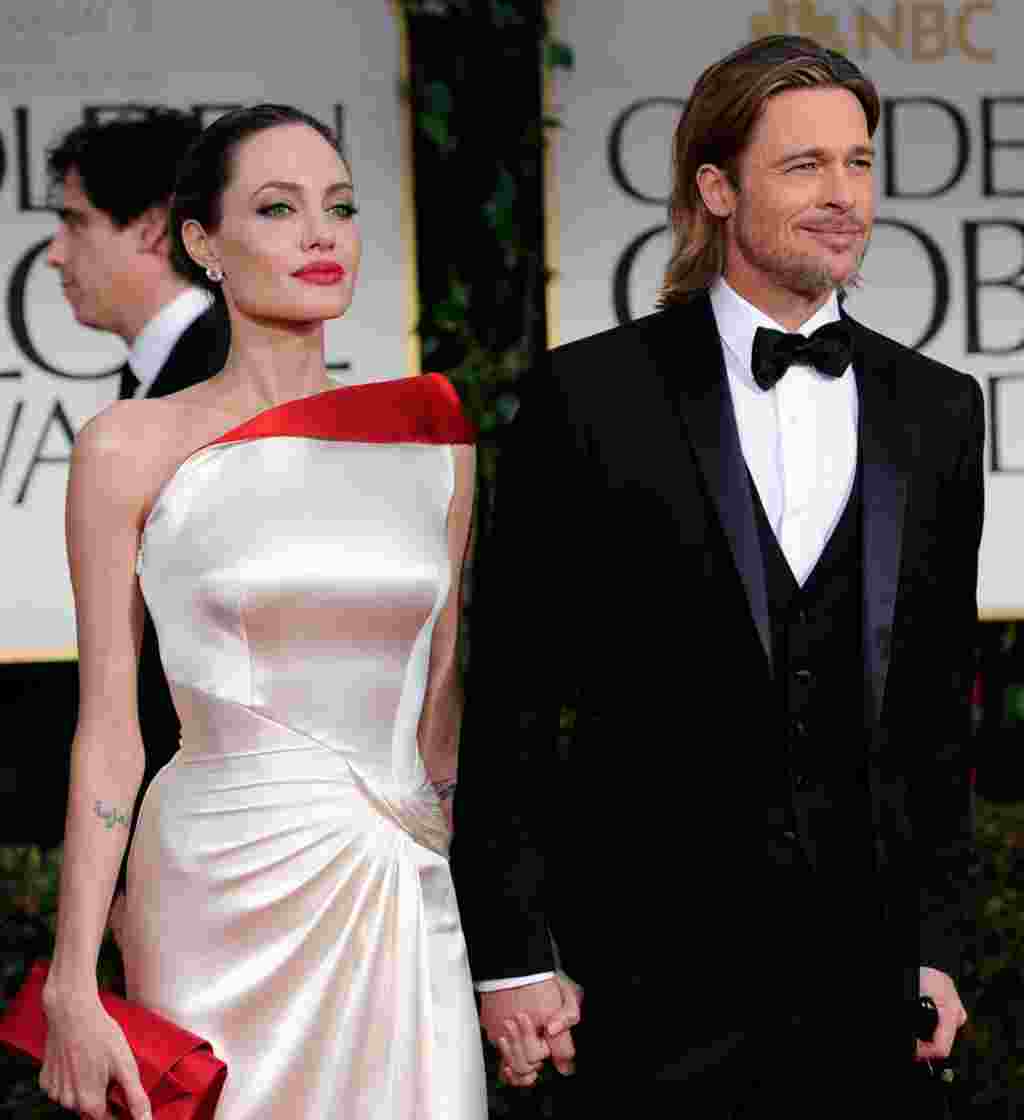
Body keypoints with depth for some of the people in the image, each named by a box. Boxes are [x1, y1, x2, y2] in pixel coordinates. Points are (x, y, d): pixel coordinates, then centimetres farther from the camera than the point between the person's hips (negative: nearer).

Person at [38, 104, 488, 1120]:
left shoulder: (433, 443, 8)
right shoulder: (131, 450, -1)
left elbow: (441, 718, 13)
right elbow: (108, 729, -3)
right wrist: (72, 987, -8)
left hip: (411, 901, 3)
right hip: (227, 887, -3)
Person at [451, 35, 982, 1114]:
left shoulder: (939, 411, 9)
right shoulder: (590, 395, -2)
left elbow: (938, 703, 13)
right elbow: (511, 698, -2)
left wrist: (936, 944, 8)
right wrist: (511, 956, -5)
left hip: (870, 968, 3)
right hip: (658, 974, -3)